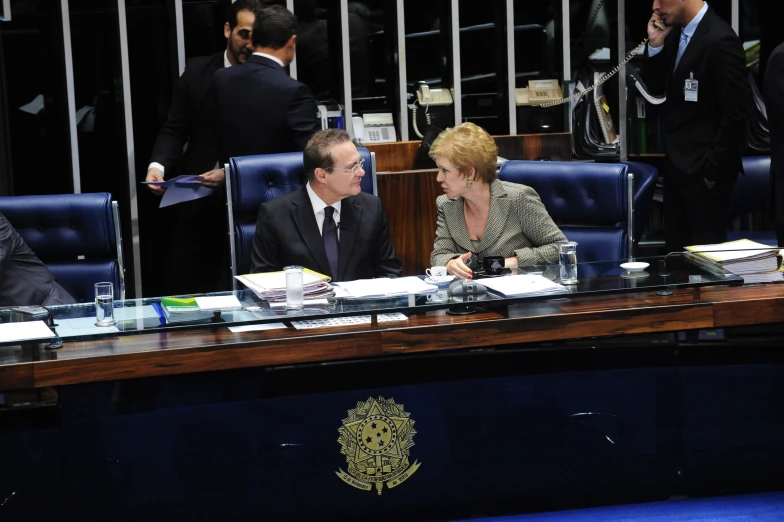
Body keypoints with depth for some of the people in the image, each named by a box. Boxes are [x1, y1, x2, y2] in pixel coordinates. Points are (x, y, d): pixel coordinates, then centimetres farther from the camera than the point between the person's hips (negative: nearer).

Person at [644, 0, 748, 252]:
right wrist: (655, 44, -3)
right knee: (676, 249, 13)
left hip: (703, 168, -8)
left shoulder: (719, 40, -19)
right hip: (678, 163, 8)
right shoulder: (676, 33, 6)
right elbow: (656, 87, 13)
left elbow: (734, 115, -18)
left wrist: (713, 170, -15)